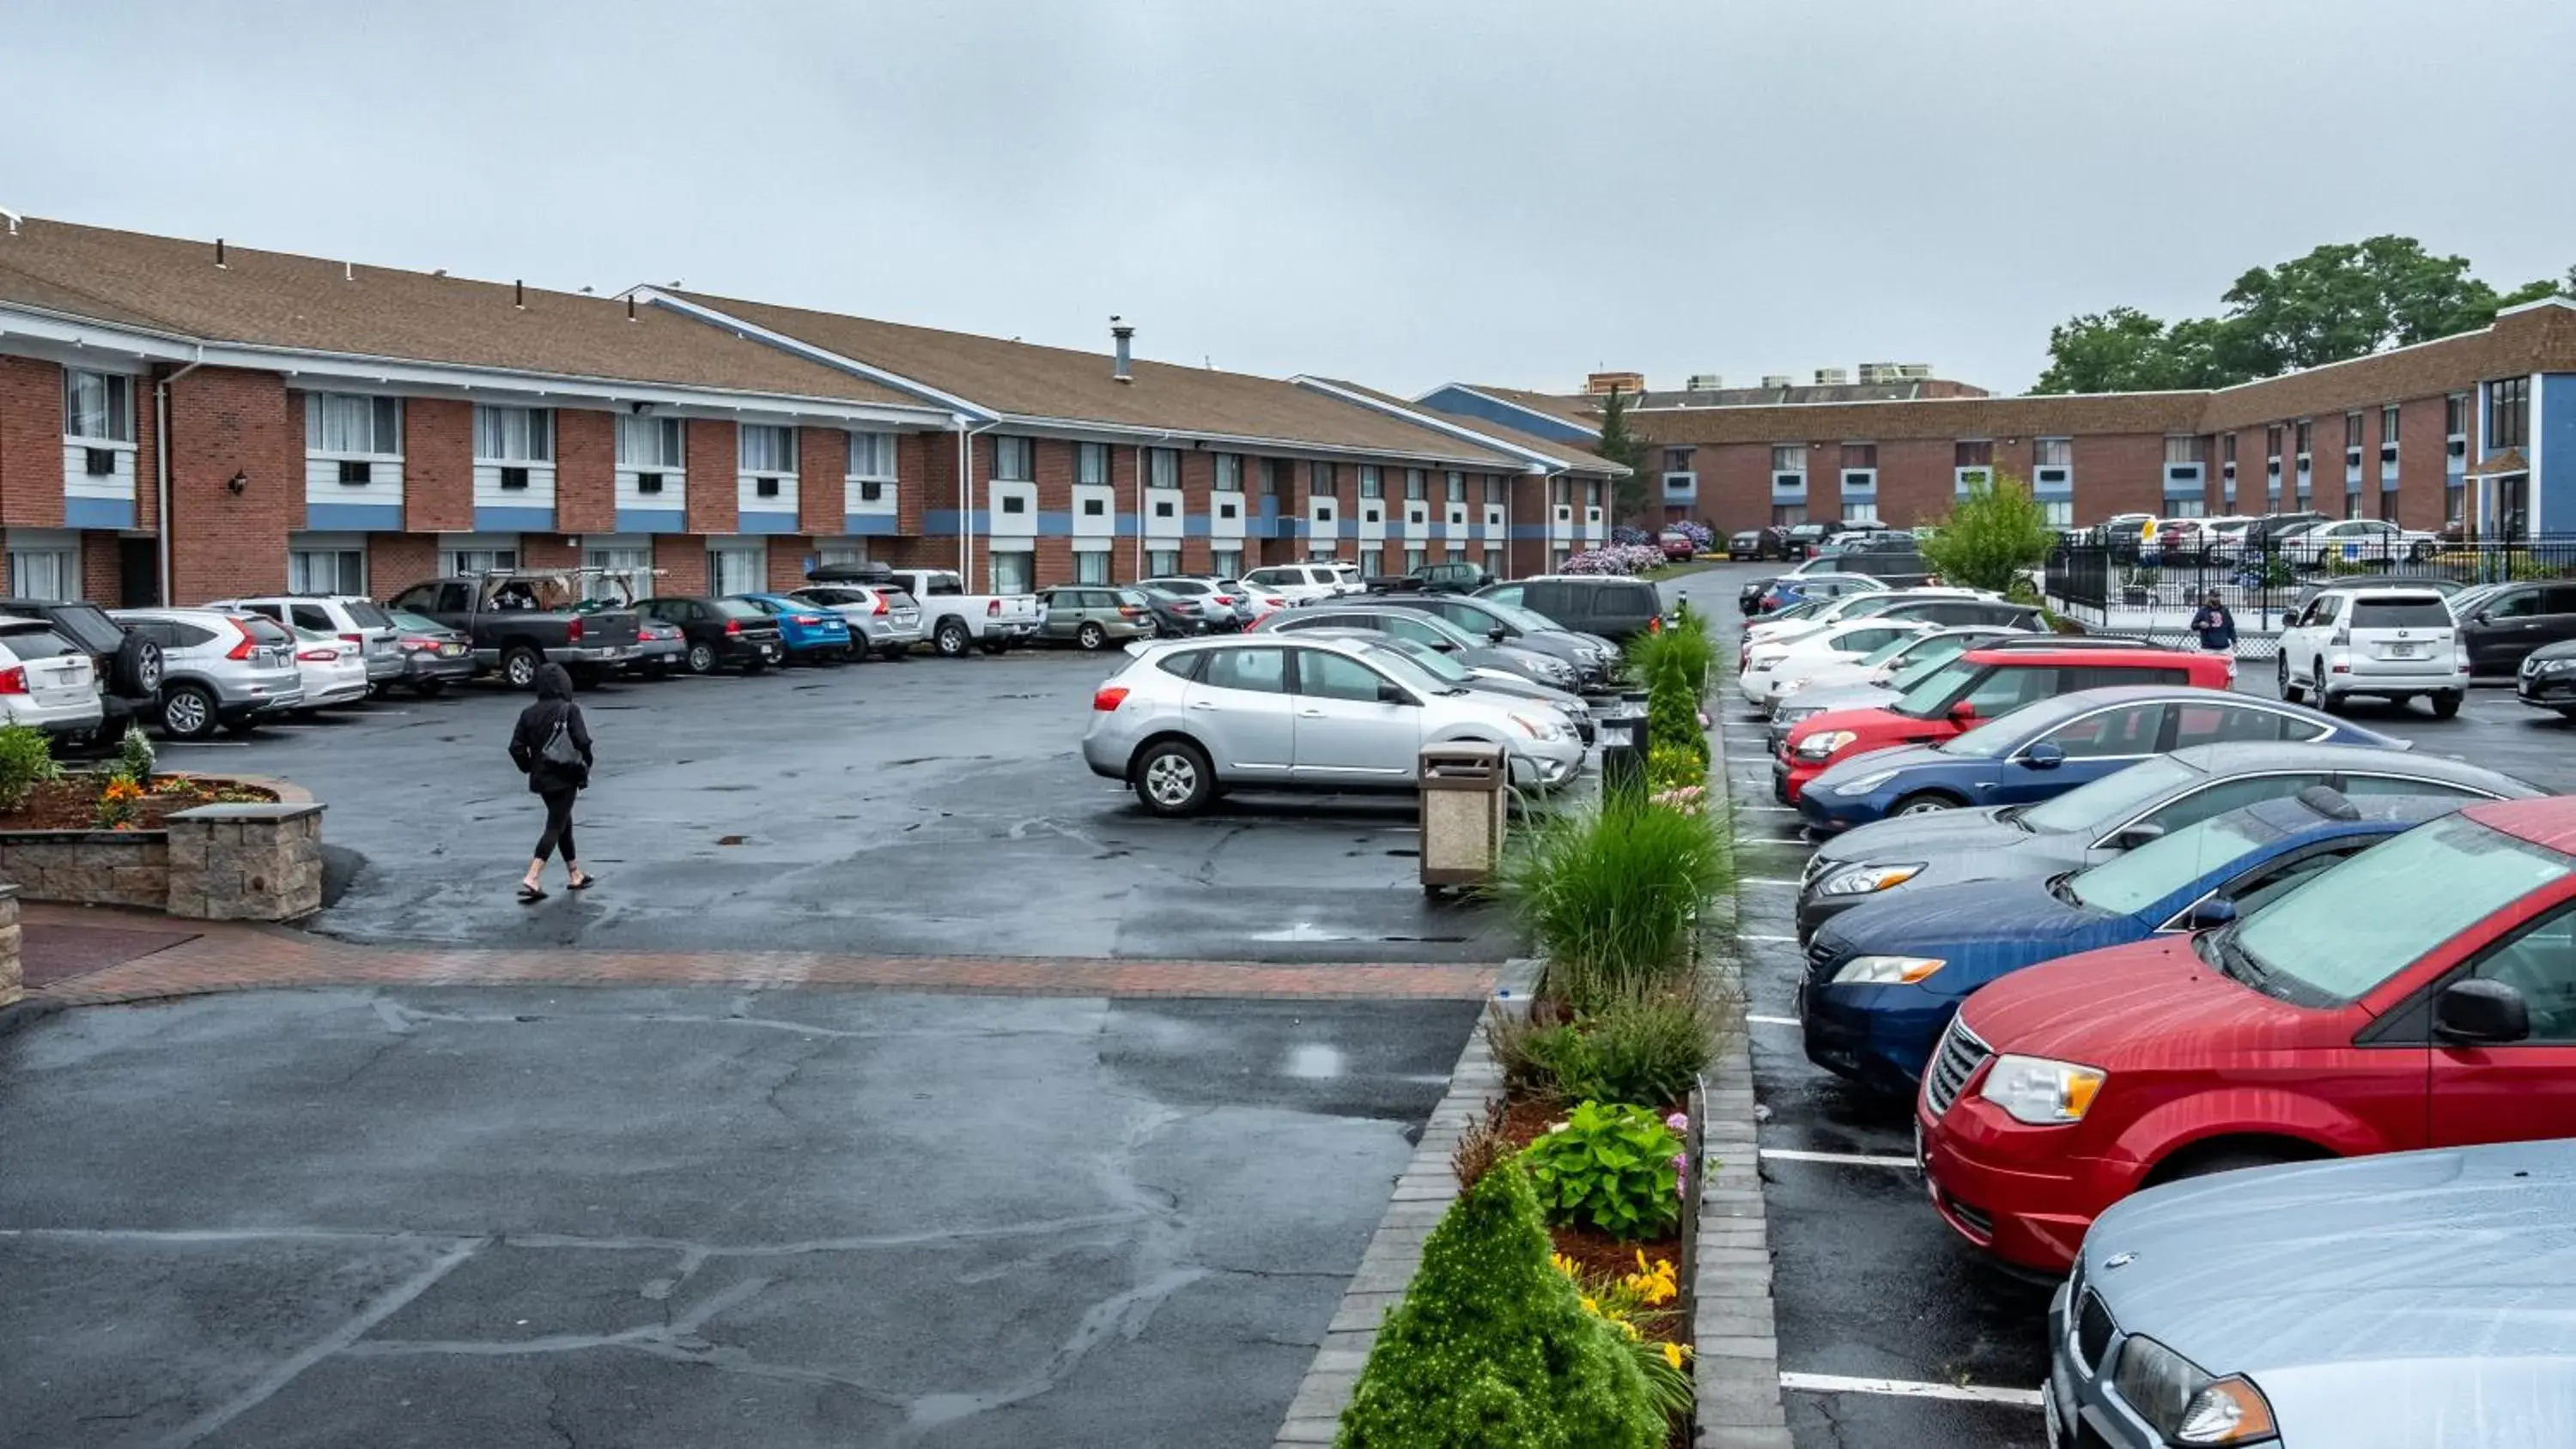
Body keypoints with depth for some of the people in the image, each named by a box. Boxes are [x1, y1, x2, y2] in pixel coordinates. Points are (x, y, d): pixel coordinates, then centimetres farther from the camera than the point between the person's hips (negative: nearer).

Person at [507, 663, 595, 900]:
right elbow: (582, 743, -18)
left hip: (541, 779, 6)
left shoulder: (529, 713, 3)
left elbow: (516, 747, 0)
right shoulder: (569, 710, -12)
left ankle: (575, 875, 30)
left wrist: (530, 768, 13)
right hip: (565, 778, -6)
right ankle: (532, 879, -16)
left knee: (564, 823, 20)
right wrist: (585, 770, -3)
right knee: (556, 827, -3)